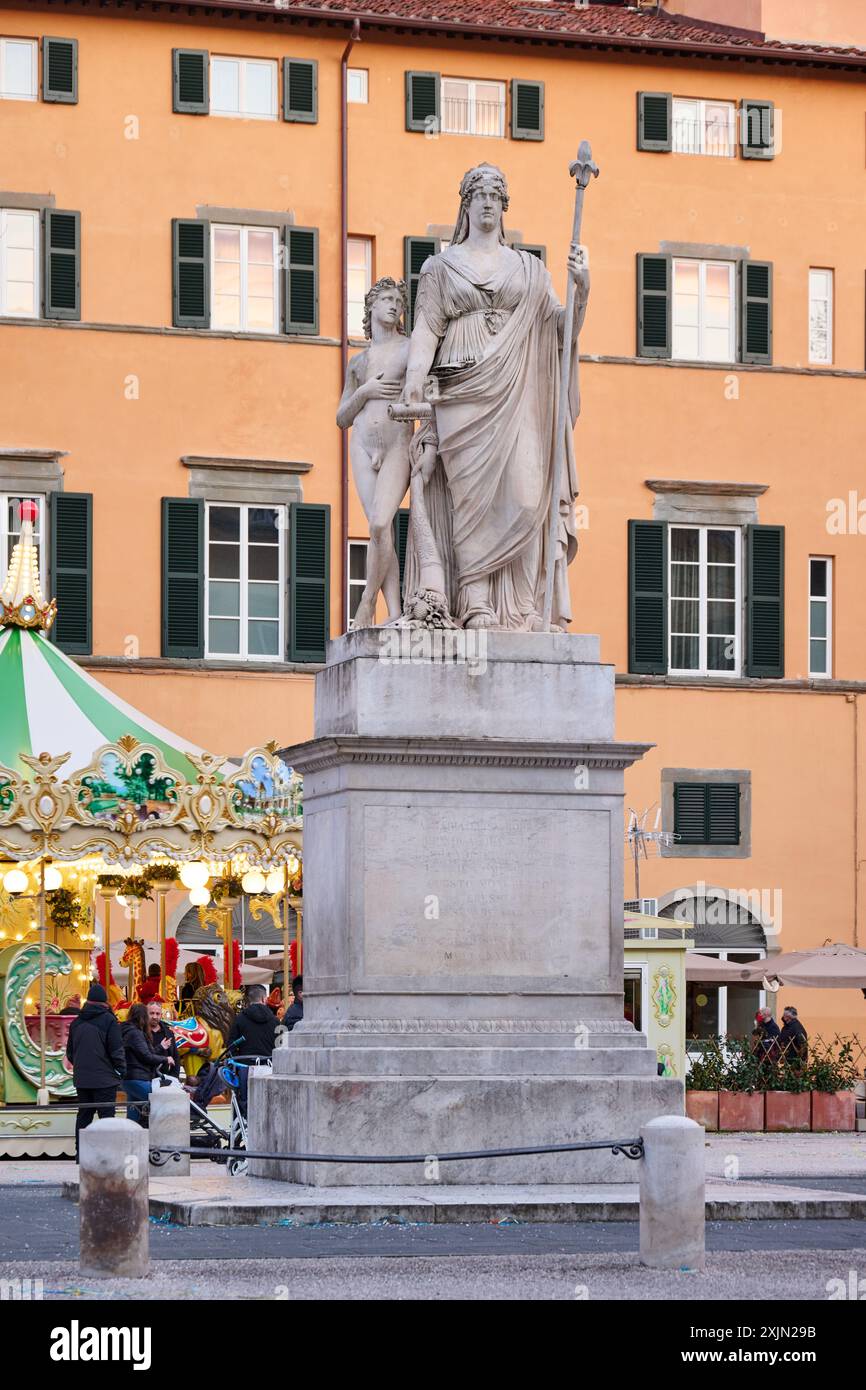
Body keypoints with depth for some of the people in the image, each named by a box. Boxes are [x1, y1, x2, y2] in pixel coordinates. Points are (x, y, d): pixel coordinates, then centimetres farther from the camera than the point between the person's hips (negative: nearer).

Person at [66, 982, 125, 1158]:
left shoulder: (76, 1022, 9)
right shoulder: (108, 1020, -9)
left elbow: (70, 1052, 17)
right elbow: (116, 1050, -12)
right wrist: (121, 1070, 0)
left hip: (81, 1079, 6)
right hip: (104, 1078, -5)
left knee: (83, 1115, 12)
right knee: (106, 1115, -4)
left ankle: (80, 1153, 12)